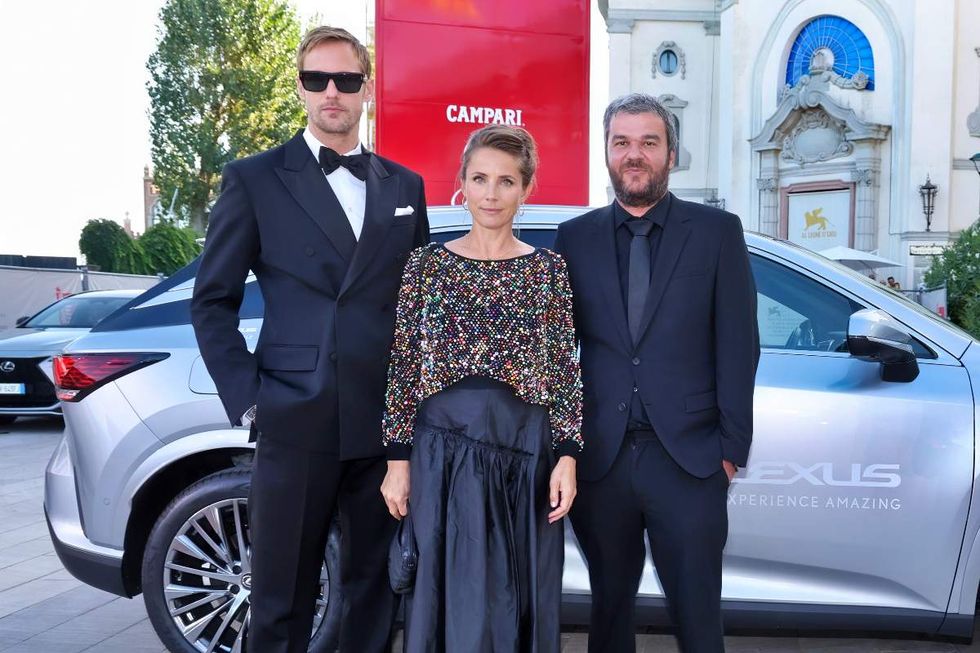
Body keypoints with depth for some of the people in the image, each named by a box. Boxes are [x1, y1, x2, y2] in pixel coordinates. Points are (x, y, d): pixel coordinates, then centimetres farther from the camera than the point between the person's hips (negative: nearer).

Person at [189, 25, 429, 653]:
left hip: (387, 421, 3)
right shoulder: (254, 179, 2)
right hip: (296, 421, -3)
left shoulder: (405, 186, 12)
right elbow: (213, 300, 3)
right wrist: (246, 396, -6)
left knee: (375, 586, 13)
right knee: (282, 600, 7)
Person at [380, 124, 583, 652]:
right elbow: (403, 368, 2)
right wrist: (398, 459, -2)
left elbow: (566, 370, 3)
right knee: (453, 603, 6)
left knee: (523, 603, 10)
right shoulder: (427, 263, 3)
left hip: (526, 454, 1)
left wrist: (567, 457, -4)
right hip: (443, 450, -1)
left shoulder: (548, 268, 5)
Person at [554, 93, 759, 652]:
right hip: (600, 459, 2)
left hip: (688, 459, -1)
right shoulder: (575, 238, 7)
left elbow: (738, 346, 0)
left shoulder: (718, 232, 3)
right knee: (610, 608, 15)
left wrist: (732, 448, -4)